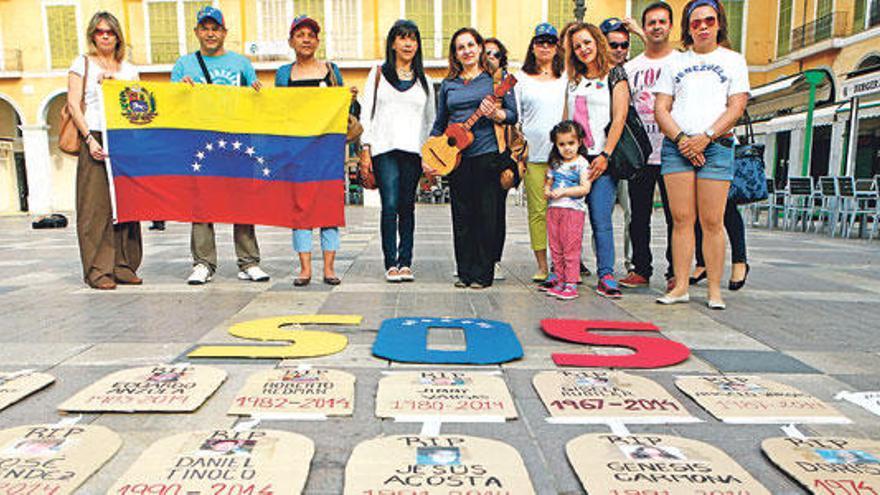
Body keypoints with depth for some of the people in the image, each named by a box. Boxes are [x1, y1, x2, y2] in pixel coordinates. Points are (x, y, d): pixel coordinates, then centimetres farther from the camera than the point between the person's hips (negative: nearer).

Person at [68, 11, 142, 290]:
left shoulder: (129, 70, 18)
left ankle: (123, 266, 8)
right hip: (94, 139, -3)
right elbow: (73, 105, 1)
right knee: (96, 206, -6)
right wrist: (90, 139, -11)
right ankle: (98, 270, -3)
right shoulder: (83, 64, 9)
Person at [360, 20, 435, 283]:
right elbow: (366, 113, 8)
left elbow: (430, 120, 19)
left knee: (407, 207, 3)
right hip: (385, 149, -2)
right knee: (390, 205, -11)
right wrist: (366, 147, -2)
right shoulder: (378, 74, 12)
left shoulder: (424, 81, 18)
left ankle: (405, 262, 10)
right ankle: (391, 264, -3)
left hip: (413, 151, 2)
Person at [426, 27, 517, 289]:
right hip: (456, 157, 3)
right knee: (462, 216, 6)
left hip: (487, 154, -3)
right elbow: (439, 124, 17)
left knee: (486, 215, -1)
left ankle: (483, 274, 10)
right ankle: (464, 272, 16)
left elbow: (513, 114, 3)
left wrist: (495, 114, -18)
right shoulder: (448, 84, 14)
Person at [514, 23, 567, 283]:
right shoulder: (522, 78, 12)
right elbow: (515, 118, 10)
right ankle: (542, 267, 5)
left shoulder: (567, 77, 15)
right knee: (537, 210, -2)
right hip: (533, 154, -1)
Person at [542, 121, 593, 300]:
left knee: (571, 248, -6)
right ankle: (560, 281, 16)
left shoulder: (582, 163, -3)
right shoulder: (555, 163, 15)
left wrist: (563, 192, -16)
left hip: (573, 210, -6)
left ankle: (571, 284, -1)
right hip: (553, 209, 6)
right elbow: (548, 183, 22)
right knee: (555, 248, 8)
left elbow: (585, 188, -10)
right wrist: (547, 191, -1)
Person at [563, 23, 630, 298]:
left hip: (600, 159, -4)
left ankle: (606, 276, 0)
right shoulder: (574, 80, 18)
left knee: (601, 220, -7)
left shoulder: (615, 74, 5)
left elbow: (619, 117, -3)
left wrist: (606, 155, -11)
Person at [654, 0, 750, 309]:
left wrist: (706, 137, -11)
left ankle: (715, 290, 3)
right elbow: (660, 108, 8)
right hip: (677, 146, 2)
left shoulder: (733, 60, 13)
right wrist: (680, 138, -8)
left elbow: (737, 107, 2)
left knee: (712, 222, -4)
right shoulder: (676, 63, 17)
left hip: (716, 146, -1)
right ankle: (680, 287, 2)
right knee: (681, 219, -2)